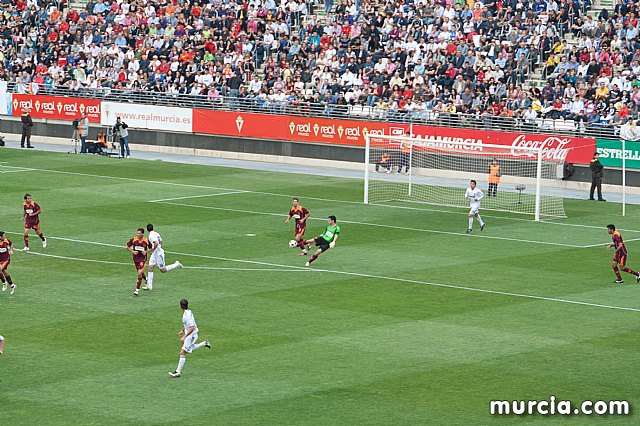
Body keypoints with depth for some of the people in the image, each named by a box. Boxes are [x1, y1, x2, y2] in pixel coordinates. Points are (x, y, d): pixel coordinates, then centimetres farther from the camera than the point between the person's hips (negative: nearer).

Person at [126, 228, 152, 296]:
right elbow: (127, 246, 6)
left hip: (143, 258, -3)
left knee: (140, 273, -15)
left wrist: (146, 251, -13)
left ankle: (137, 289, -11)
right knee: (141, 273, 17)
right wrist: (133, 251, -10)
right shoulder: (133, 240, -7)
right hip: (136, 258, 3)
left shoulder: (146, 241, -10)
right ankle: (146, 279, 51)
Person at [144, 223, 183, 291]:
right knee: (150, 268, 4)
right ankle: (149, 286, 5)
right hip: (154, 254, 9)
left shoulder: (151, 235, -22)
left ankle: (176, 265, 17)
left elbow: (156, 243, -37)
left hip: (159, 254, -9)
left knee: (163, 270, 3)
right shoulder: (156, 234, 6)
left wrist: (152, 250, -23)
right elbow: (161, 241, 19)